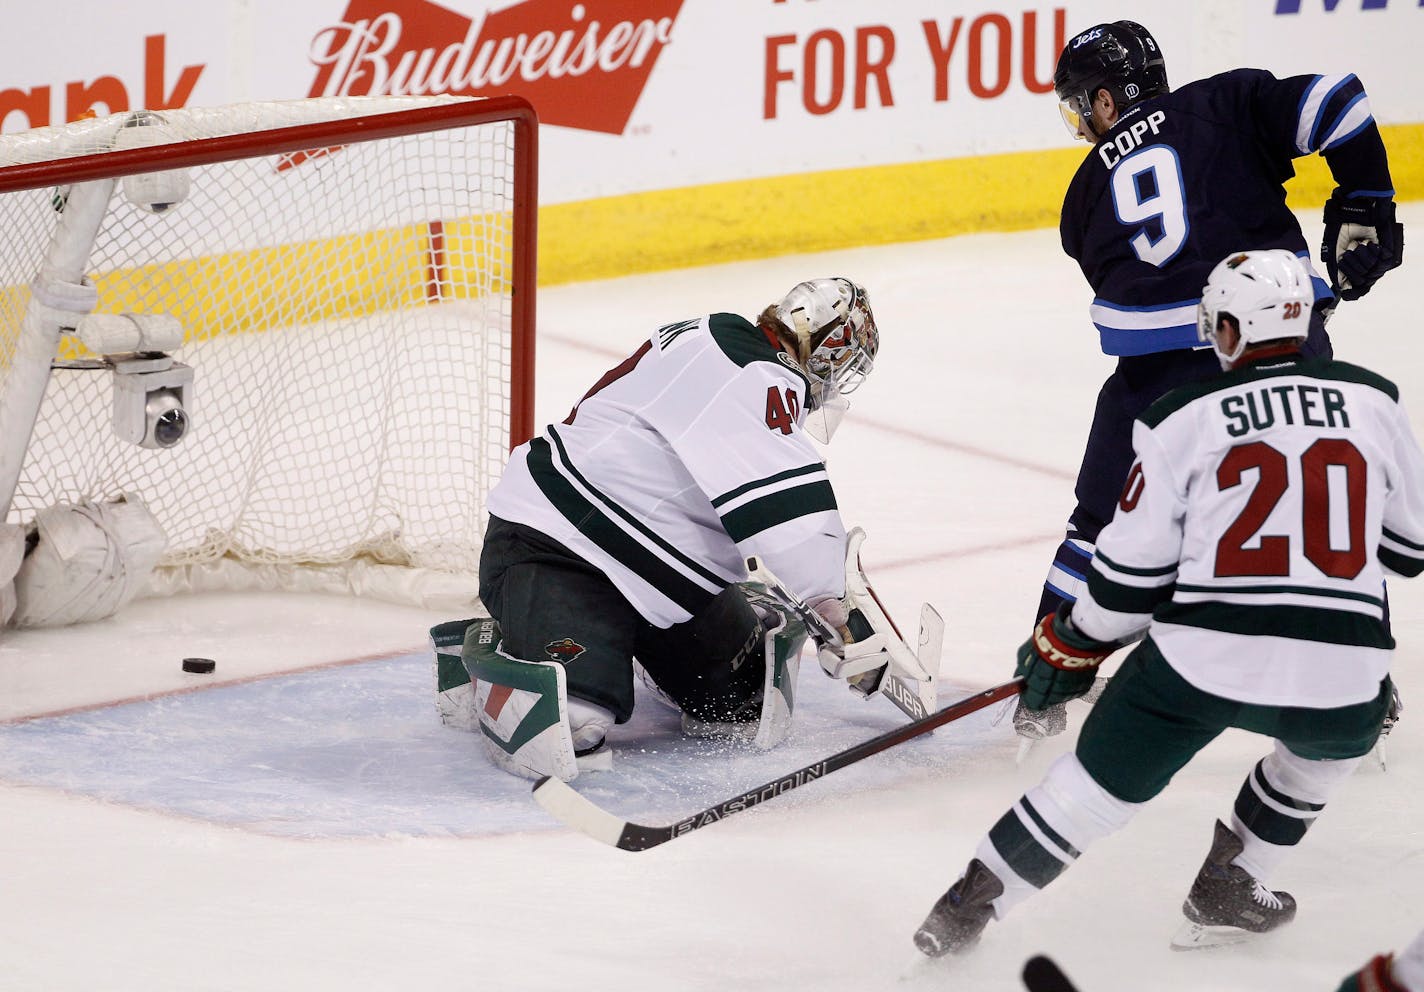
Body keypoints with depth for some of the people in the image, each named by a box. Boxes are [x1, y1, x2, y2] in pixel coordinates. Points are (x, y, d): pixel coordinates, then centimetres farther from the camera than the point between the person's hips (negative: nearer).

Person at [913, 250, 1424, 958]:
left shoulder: (1182, 419, 3)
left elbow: (1134, 567, 5)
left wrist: (1071, 648, 20)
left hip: (1200, 660, -1)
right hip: (1337, 672, 1)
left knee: (1095, 785, 16)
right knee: (1341, 734, 35)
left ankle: (967, 906, 20)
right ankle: (1228, 888, 32)